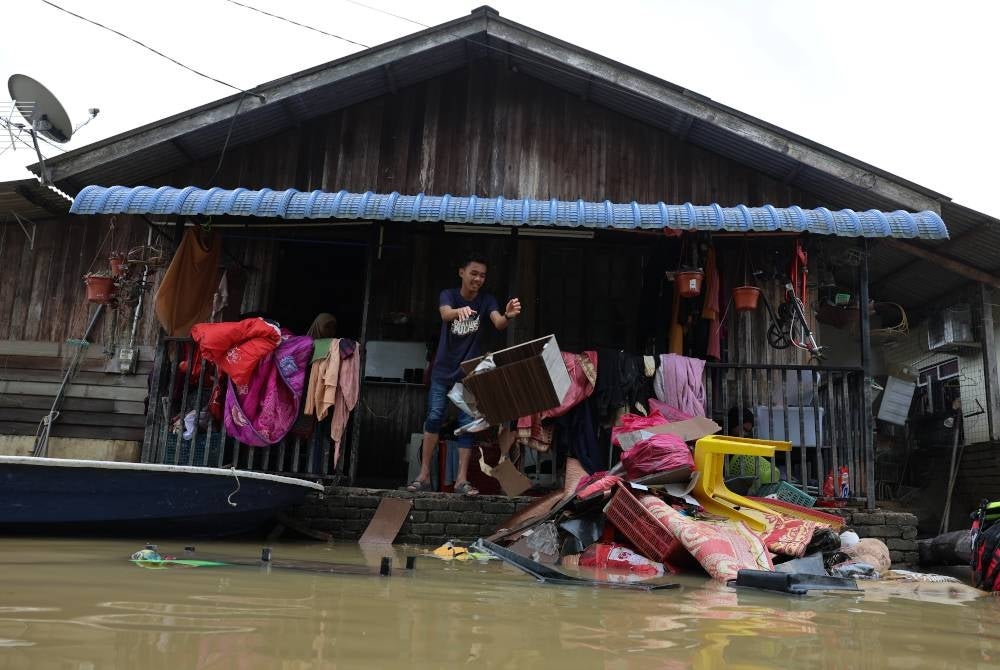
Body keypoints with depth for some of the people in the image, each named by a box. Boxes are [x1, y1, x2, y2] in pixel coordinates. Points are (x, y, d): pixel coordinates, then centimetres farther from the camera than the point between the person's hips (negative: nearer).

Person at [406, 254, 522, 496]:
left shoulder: (486, 300, -5)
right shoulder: (448, 295, -9)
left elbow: (499, 324, -23)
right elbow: (445, 314, -31)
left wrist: (508, 316, -47)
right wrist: (460, 311, -55)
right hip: (443, 370, -1)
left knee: (468, 422, -2)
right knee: (434, 417, -4)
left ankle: (462, 479, 1)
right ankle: (424, 475, 4)